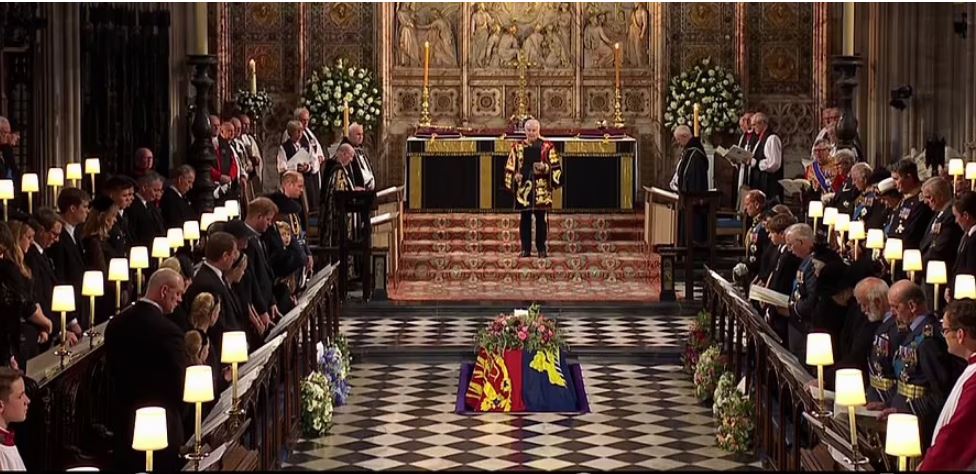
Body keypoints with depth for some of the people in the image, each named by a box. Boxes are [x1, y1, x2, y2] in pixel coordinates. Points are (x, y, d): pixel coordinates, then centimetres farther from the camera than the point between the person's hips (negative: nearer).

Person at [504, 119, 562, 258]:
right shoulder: (517, 147, 9)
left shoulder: (547, 147, 4)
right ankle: (526, 248, 8)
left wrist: (545, 168, -16)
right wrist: (515, 176, -8)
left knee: (541, 219, -2)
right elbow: (510, 167, 10)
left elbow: (556, 166, 2)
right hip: (523, 186, 1)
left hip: (541, 188, -1)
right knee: (524, 219, 2)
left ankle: (541, 248, 5)